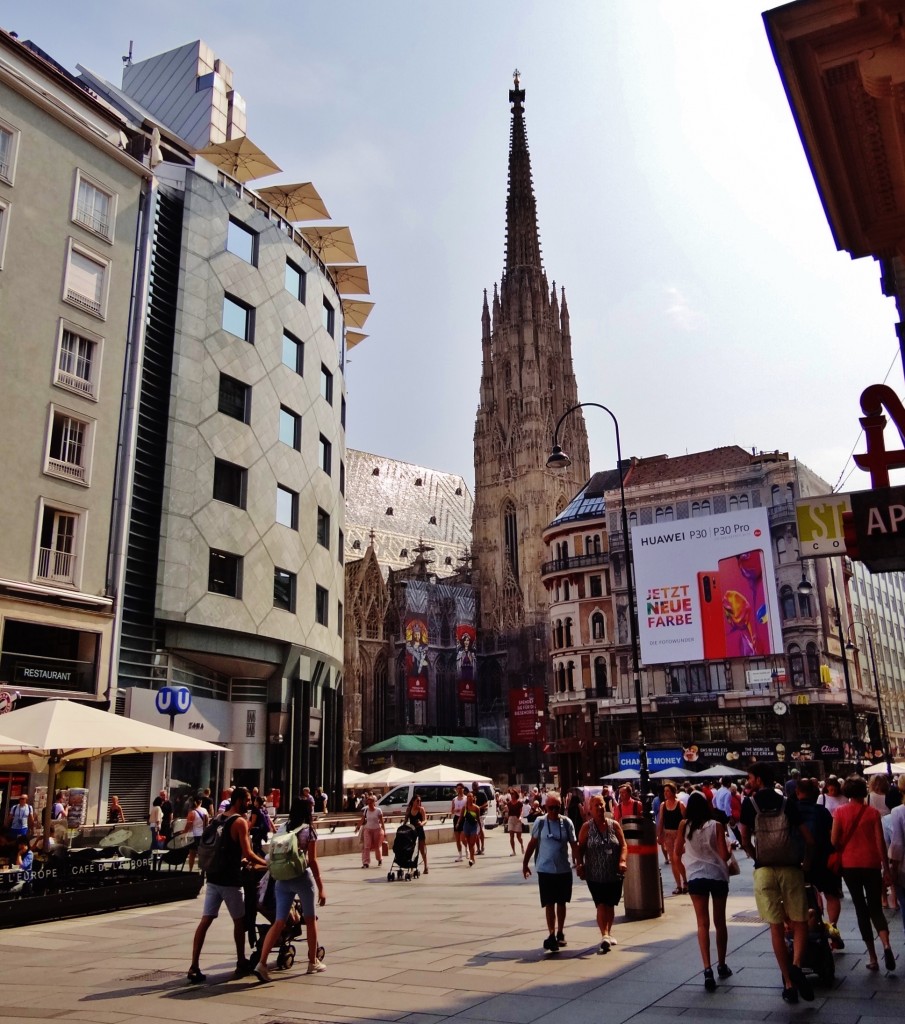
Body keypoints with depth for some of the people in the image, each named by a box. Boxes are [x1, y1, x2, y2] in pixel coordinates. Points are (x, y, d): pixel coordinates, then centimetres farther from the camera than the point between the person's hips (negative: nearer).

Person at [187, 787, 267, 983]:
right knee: (239, 920, 10)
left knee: (205, 921, 2)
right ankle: (241, 964, 21)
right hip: (229, 879, -6)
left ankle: (194, 966, -3)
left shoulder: (220, 819, 12)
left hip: (213, 877, 7)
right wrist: (267, 864, -3)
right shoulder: (240, 822, -12)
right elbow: (248, 853, -16)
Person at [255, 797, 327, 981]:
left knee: (279, 922, 4)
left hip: (282, 879, 4)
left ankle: (262, 963, -11)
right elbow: (312, 861, -9)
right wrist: (321, 887, -6)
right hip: (302, 878, -4)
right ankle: (313, 962, 23)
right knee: (310, 920, 14)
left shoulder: (282, 829, 8)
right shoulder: (308, 830, -6)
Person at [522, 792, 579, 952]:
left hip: (564, 870, 2)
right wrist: (525, 863, 5)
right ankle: (552, 935, -2)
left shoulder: (566, 823, -3)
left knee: (561, 902, 14)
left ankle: (560, 933, 28)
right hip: (545, 870, -2)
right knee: (549, 904, -3)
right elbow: (532, 843, 3)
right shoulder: (540, 823, -4)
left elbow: (574, 845, 1)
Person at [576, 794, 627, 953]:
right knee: (601, 905, -12)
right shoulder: (587, 827, -3)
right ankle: (604, 936, -16)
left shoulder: (614, 825, 2)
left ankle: (608, 933, 31)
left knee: (610, 905, 14)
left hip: (614, 874, 3)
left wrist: (622, 861, -14)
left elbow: (623, 845, 1)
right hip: (595, 875, -3)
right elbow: (581, 848, -2)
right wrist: (579, 864, -14)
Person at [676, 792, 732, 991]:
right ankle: (721, 965, 29)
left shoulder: (684, 825, -1)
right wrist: (730, 851, 12)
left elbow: (677, 854, 4)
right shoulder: (716, 825, -6)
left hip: (696, 876, 0)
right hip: (718, 875, 0)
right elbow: (724, 855, -8)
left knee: (703, 924, 1)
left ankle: (708, 968, -13)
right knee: (720, 922, 16)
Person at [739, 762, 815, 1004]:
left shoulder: (749, 803, 1)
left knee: (776, 927, 7)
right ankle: (796, 966, -14)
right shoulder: (788, 804, 3)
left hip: (764, 870, 0)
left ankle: (789, 984, 6)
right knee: (800, 923, 10)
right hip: (791, 868, 0)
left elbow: (745, 841, 0)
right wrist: (807, 860, 17)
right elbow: (808, 839, 1)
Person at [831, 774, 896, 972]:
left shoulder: (840, 812, -4)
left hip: (849, 865, 0)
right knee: (875, 907, 12)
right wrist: (886, 869, 1)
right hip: (871, 865, 0)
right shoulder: (873, 812, -4)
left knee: (861, 908, 10)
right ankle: (886, 944, -13)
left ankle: (872, 956, 10)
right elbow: (880, 842, -6)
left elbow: (834, 841, -7)